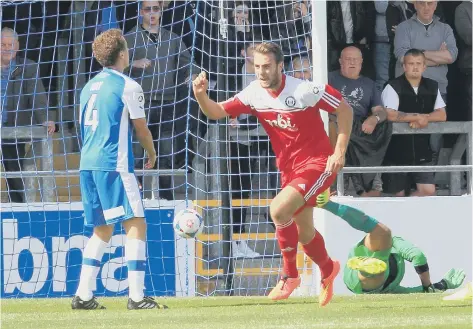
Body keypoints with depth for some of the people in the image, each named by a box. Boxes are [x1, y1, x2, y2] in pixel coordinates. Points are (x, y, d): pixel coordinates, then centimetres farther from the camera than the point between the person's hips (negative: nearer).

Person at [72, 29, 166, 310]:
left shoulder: (89, 87, 15)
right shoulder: (128, 86, -6)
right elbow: (141, 129, 1)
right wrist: (152, 154, 19)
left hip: (87, 164, 8)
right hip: (114, 165, -8)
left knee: (103, 229, 16)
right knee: (135, 224, -6)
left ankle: (84, 295, 12)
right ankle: (136, 295, -15)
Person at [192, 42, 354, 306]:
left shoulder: (304, 91, -20)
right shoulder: (254, 94, -5)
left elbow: (345, 110, -11)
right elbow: (217, 112, -4)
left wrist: (340, 151, -15)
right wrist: (201, 95, -25)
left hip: (317, 164, -7)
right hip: (289, 168, 7)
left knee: (279, 209, -26)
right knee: (304, 233, 16)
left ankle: (290, 275, -7)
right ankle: (328, 269, 47)